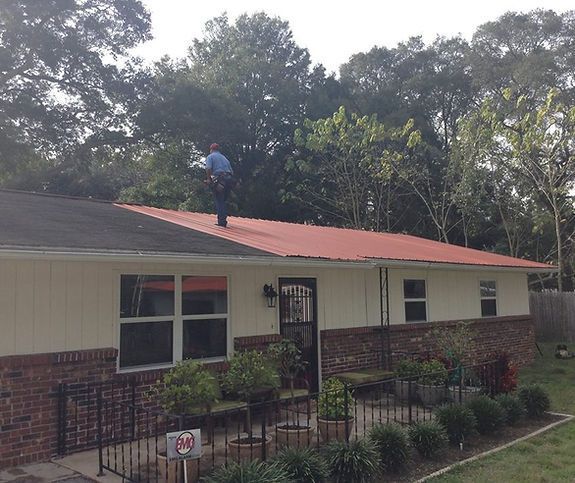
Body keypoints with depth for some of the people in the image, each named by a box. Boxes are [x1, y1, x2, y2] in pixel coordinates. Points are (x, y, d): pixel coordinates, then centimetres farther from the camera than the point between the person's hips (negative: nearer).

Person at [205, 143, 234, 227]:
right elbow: (231, 171, 21)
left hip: (218, 180, -6)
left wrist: (208, 179, -5)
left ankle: (221, 222, -7)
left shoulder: (210, 156, 8)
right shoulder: (224, 158, 27)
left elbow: (208, 168, -11)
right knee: (223, 201, 15)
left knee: (219, 201, -3)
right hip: (229, 179, 6)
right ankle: (223, 221, 15)